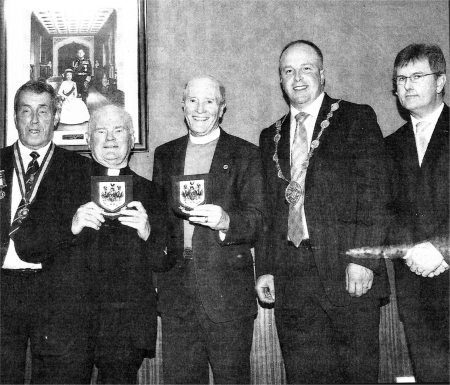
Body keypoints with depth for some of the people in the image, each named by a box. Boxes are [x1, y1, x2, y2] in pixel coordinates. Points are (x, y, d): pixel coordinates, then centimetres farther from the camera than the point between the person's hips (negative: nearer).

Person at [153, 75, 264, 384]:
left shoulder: (245, 154, 2)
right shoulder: (165, 154, 15)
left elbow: (257, 221, -5)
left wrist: (225, 221, -25)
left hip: (228, 289, -3)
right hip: (175, 288, 3)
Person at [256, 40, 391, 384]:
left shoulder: (357, 119, 3)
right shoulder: (271, 136, 17)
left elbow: (375, 195, -5)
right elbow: (271, 208, 15)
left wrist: (363, 257, -14)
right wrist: (266, 269, 8)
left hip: (348, 270, -3)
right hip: (290, 274, 4)